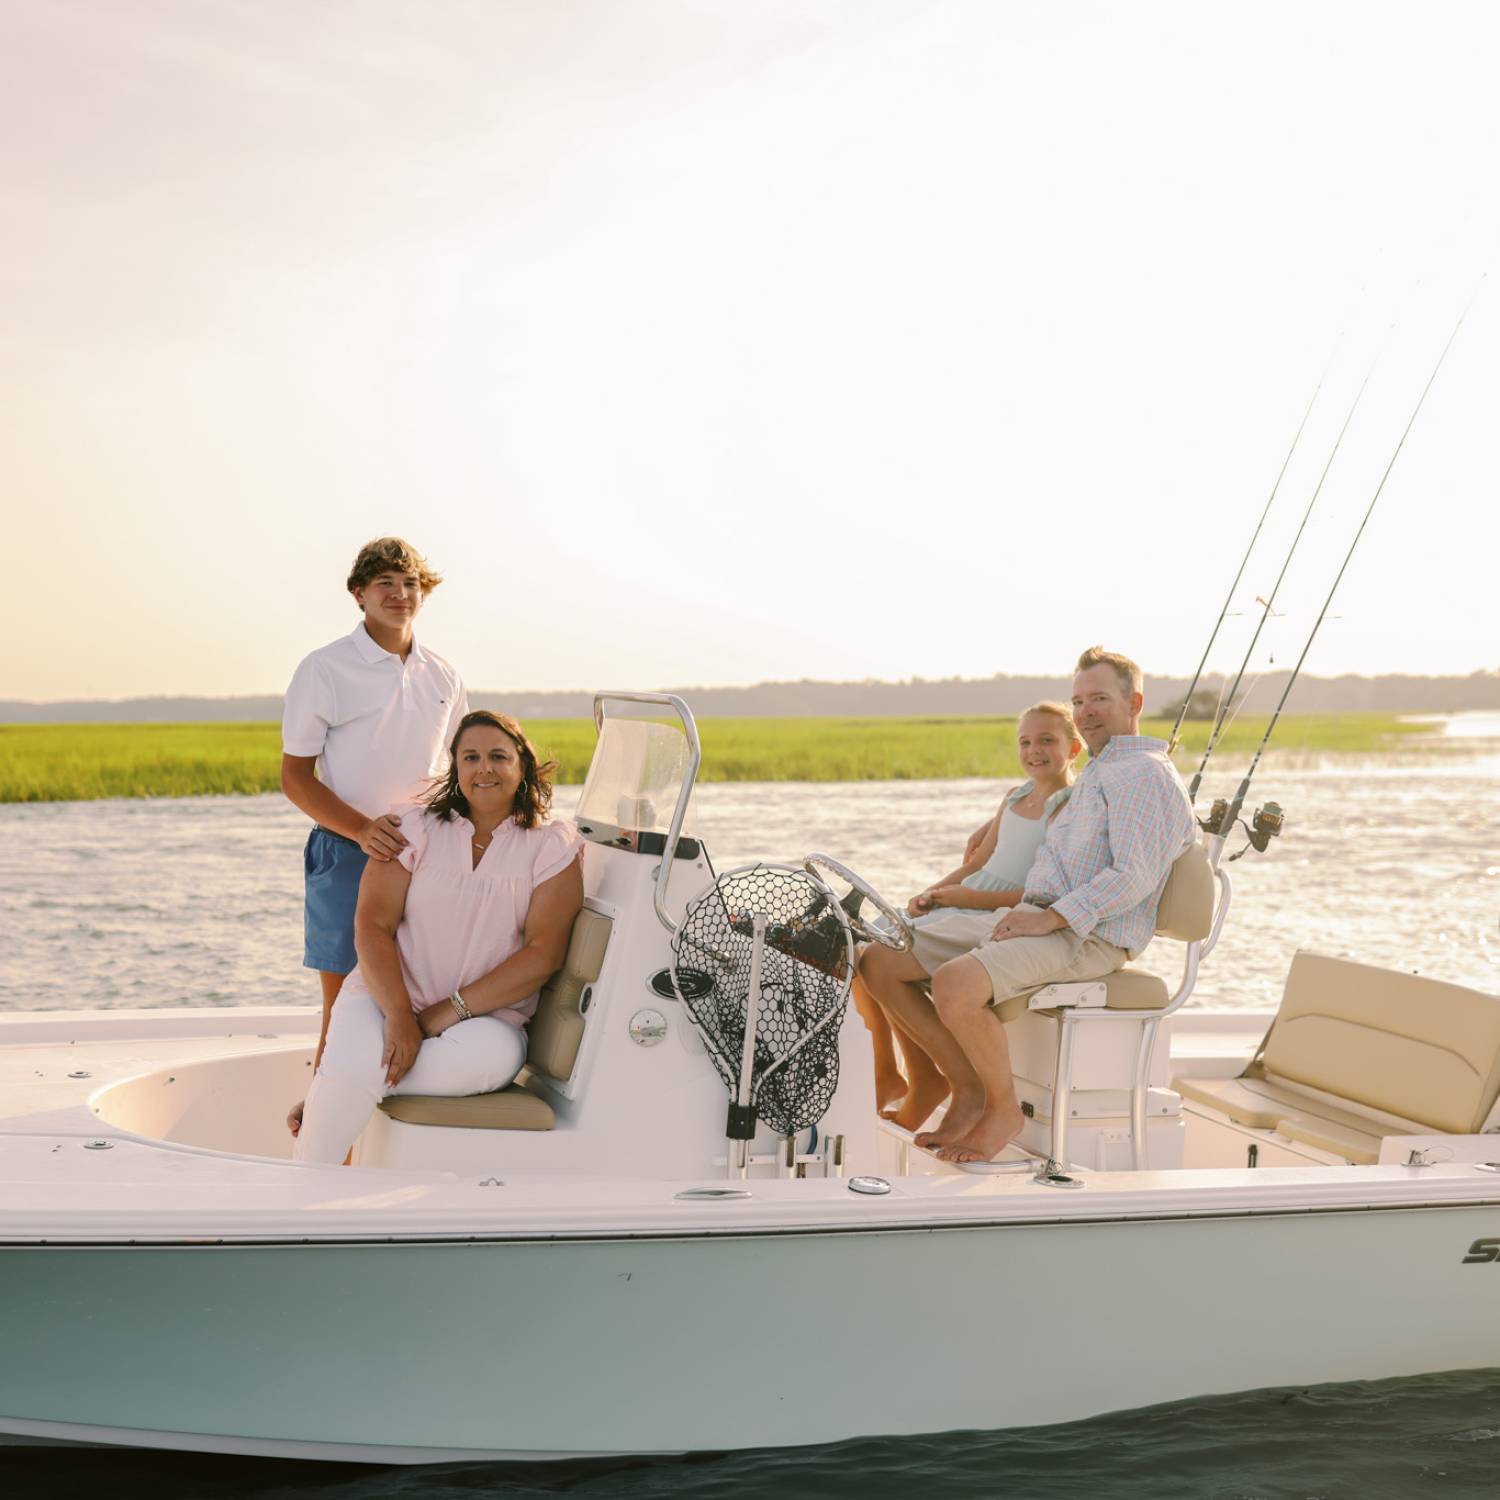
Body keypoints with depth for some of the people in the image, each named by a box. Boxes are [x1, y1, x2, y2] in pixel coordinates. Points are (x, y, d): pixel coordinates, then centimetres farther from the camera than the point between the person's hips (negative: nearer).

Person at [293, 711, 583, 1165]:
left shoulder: (551, 849, 3)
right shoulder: (417, 829, 7)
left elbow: (543, 954, -8)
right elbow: (371, 925, -3)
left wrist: (448, 1013, -16)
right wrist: (400, 1016, -19)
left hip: (485, 1017, 0)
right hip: (386, 996, 0)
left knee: (496, 1053, -35)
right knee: (355, 1059, -32)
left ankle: (324, 1102, -23)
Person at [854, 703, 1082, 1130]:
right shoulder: (1015, 798, 20)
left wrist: (975, 897, -18)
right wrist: (933, 890, 2)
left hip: (1002, 919, -9)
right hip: (962, 902, 9)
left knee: (884, 962, -23)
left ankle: (926, 1078, -7)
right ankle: (886, 1076, 5)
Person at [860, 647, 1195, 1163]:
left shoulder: (1145, 774, -4)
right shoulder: (1095, 776, 29)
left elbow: (1134, 877, -16)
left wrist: (1050, 917, -22)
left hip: (1086, 938, -10)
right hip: (1034, 919, 10)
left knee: (954, 985, -35)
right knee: (879, 964, -1)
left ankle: (1004, 1110, -12)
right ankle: (969, 1089, 2)